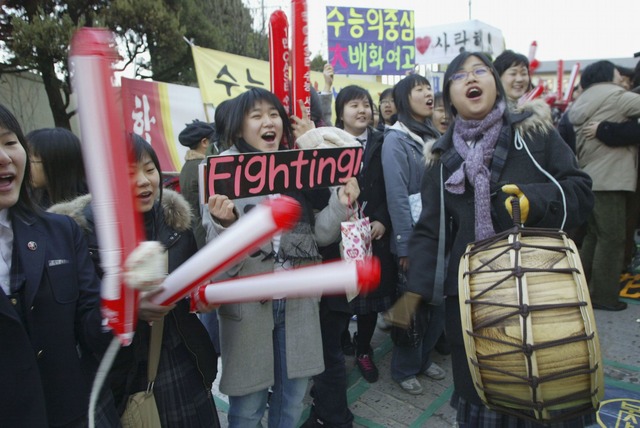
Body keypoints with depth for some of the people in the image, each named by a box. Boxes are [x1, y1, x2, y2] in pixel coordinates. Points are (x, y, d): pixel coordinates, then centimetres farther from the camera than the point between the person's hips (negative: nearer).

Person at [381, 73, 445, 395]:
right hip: (414, 236, -6)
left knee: (439, 301, 13)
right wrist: (404, 245, -17)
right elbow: (397, 195, -16)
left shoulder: (435, 136, 11)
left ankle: (424, 358, 35)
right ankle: (404, 369, 26)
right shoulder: (396, 139, -10)